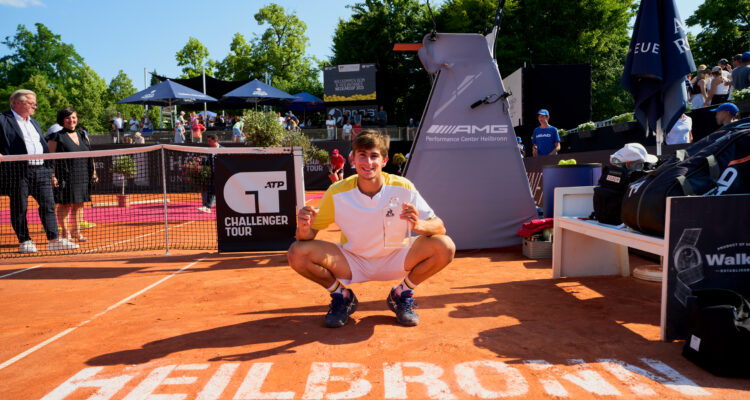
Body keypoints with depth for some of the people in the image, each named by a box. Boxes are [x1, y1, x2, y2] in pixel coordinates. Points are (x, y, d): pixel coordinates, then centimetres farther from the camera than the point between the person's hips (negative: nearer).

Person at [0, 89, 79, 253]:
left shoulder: (34, 123, 23)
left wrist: (50, 171, 18)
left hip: (41, 171, 6)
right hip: (18, 171, -6)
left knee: (48, 205, 2)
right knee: (19, 208, 2)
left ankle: (54, 240, 4)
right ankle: (24, 241, 11)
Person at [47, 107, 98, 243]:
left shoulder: (83, 136, 16)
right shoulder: (56, 137, -1)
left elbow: (90, 156, 19)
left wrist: (93, 172, 13)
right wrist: (52, 176, -14)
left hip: (83, 177, 5)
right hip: (65, 178, -5)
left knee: (79, 204, 8)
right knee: (64, 204, -1)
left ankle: (77, 232, 16)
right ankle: (65, 232, 8)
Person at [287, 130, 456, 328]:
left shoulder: (403, 188, -17)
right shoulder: (337, 192, -16)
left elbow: (440, 228, -16)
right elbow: (309, 234, -10)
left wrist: (418, 225, -39)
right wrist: (304, 229, -36)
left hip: (394, 262, 0)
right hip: (351, 263, 0)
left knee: (445, 247, -24)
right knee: (297, 253, -23)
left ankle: (402, 293, 3)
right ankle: (342, 296, 4)